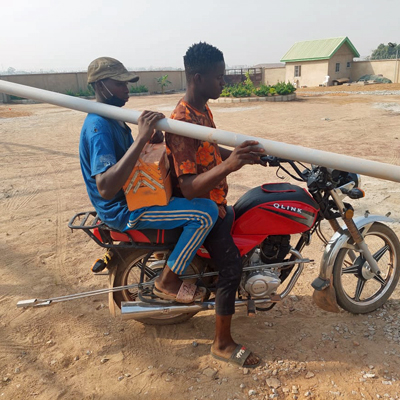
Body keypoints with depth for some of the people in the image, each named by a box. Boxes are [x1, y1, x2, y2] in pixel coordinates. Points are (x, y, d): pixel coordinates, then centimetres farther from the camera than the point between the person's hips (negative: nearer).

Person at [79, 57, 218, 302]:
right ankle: (168, 282, -4)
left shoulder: (112, 118, 10)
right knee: (206, 212, -19)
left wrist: (151, 140, -7)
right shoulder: (98, 125, -23)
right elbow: (105, 187, -37)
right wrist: (141, 138, -38)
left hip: (131, 194, 10)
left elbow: (132, 158, 15)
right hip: (123, 210, -10)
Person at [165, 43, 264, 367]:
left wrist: (246, 155, 5)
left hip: (214, 202, 10)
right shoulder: (182, 123, -27)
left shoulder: (203, 110, 5)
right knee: (231, 265, -14)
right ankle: (222, 344, 4)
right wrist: (228, 165, -48)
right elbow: (189, 189, -34)